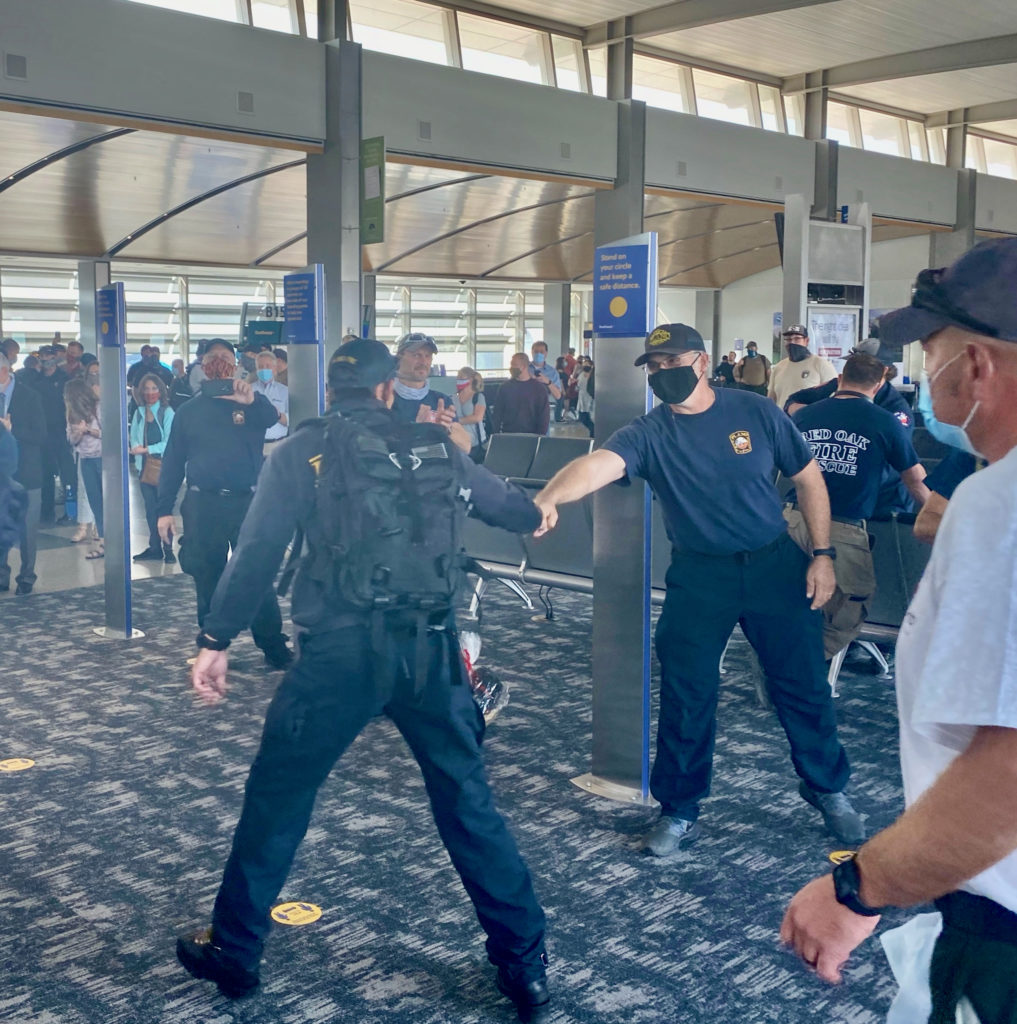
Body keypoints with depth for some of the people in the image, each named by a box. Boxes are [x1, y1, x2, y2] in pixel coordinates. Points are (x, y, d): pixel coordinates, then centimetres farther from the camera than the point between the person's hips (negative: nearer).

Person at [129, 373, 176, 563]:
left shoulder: (167, 412, -4)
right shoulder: (139, 413, 12)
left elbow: (169, 442, -10)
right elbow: (133, 437, 15)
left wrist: (147, 449, -15)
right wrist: (135, 448, -6)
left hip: (163, 466, -5)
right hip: (145, 466, 5)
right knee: (150, 509, 9)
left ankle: (167, 549, -1)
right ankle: (155, 548, 17)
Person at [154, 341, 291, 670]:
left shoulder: (250, 403, 4)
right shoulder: (189, 410, 10)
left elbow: (271, 419, -20)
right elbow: (172, 462, 9)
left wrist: (252, 399, -43)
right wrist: (164, 510, 1)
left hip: (246, 501, -2)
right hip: (202, 504, 2)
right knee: (207, 580, 9)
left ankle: (274, 649, 3)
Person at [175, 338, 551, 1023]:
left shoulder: (303, 451, 3)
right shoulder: (433, 445, 10)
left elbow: (258, 551, -5)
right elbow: (515, 510, 22)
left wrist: (217, 641, 0)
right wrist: (539, 510, 45)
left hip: (339, 653, -2)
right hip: (431, 650, 2)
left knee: (278, 798, 15)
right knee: (468, 803, 13)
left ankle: (233, 952, 28)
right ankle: (525, 966, 18)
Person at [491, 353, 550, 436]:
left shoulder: (539, 389, 1)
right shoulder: (505, 387, 8)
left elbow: (544, 416, 0)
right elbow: (497, 413, 9)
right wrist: (496, 435, -1)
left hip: (530, 436, -2)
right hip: (507, 436, 2)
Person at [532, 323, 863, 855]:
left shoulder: (756, 412, -6)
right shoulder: (649, 434, -10)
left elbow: (808, 479, 3)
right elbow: (598, 464, -31)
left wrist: (822, 554, -2)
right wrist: (549, 497, -51)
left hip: (775, 565, 0)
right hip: (699, 574, 0)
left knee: (804, 686, 8)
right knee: (685, 696, 3)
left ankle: (829, 790, 31)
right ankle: (679, 812, 21)